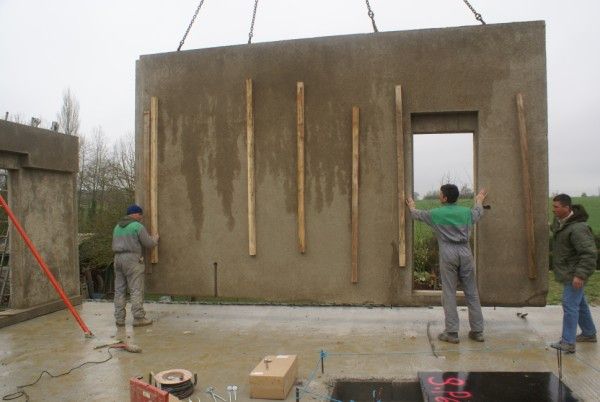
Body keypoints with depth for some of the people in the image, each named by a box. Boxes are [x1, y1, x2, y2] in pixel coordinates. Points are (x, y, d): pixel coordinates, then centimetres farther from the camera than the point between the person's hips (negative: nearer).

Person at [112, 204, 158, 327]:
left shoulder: (117, 227, 17)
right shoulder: (138, 226, -5)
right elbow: (149, 244, -4)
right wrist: (155, 238, 16)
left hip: (118, 258, 7)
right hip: (132, 259, -7)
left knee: (119, 290, 9)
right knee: (136, 290, -5)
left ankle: (119, 318, 11)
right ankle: (138, 318, -5)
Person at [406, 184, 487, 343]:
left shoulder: (436, 214, 0)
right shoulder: (466, 212, 7)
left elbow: (417, 214, 20)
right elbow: (478, 213, 32)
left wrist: (411, 207, 43)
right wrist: (479, 201, 54)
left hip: (448, 254, -3)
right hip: (465, 253, 3)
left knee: (449, 294, 1)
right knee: (472, 293, 9)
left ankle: (452, 333, 2)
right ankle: (477, 331, 15)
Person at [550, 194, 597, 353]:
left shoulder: (577, 228, -26)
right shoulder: (560, 221, 3)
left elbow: (589, 253, -29)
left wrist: (580, 274, -32)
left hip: (574, 274, -10)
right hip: (567, 271, 10)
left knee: (570, 304, -9)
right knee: (579, 302, 21)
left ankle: (568, 343, -5)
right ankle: (589, 333, 37)